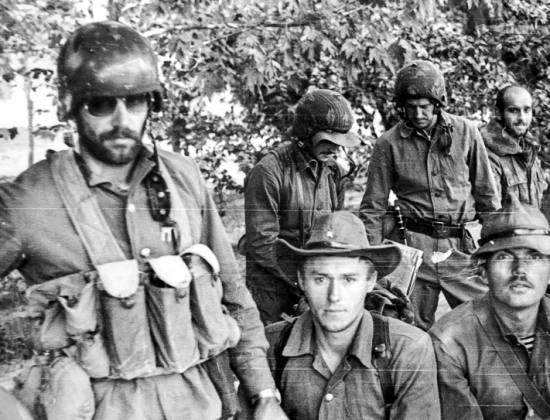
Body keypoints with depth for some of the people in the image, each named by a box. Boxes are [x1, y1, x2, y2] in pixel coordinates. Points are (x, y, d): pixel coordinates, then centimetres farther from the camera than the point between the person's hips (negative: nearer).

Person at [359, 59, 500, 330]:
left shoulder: (466, 132, 2)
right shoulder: (389, 144, -1)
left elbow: (486, 192, 10)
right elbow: (373, 207, 4)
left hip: (463, 246, 1)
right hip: (412, 246, -1)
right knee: (413, 331, 7)